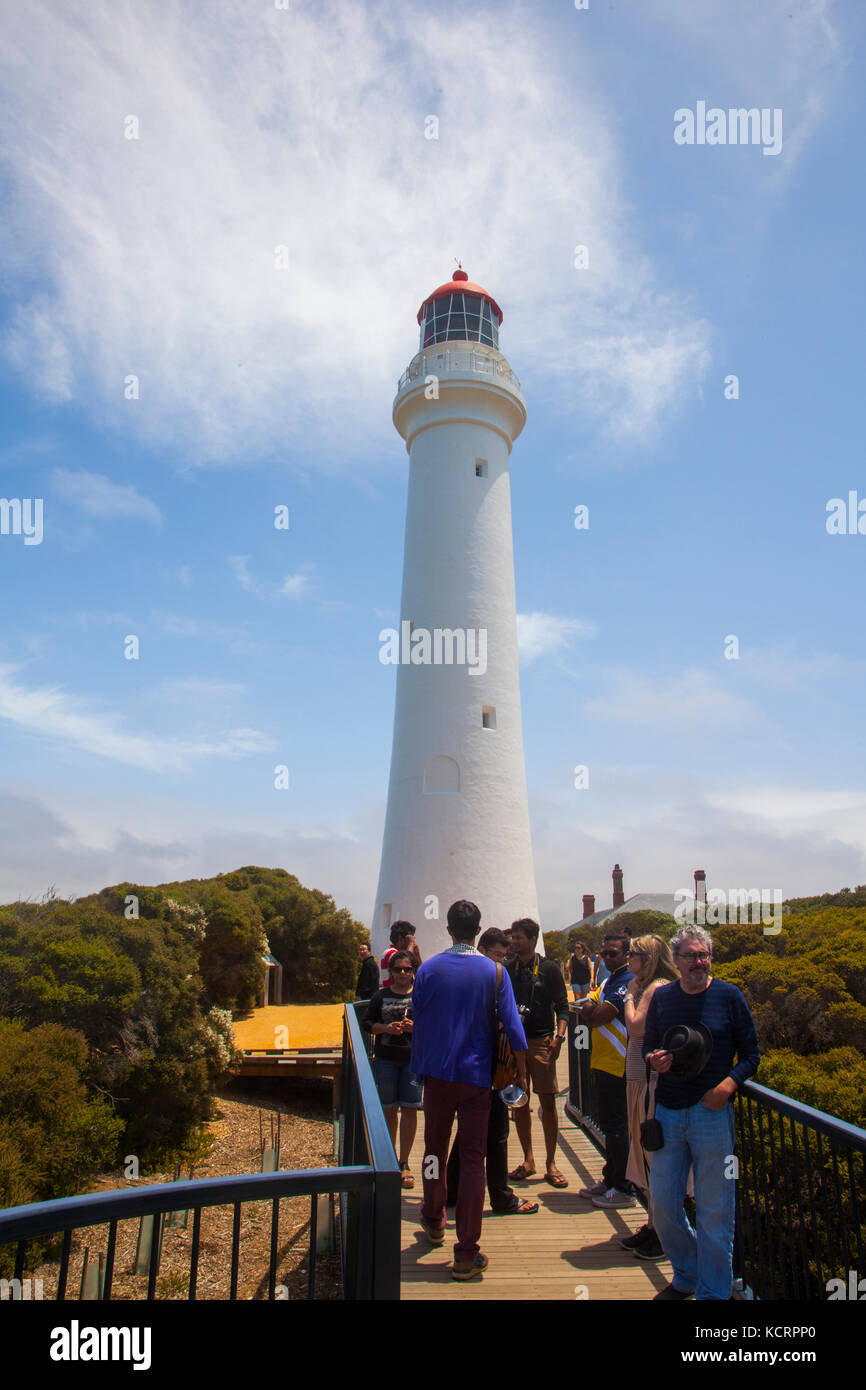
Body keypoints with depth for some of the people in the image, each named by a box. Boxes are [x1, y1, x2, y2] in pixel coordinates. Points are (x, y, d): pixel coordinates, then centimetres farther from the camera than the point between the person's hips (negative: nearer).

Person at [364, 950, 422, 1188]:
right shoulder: (381, 996, 7)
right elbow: (368, 1023, 7)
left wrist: (415, 1027, -14)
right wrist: (387, 1028, -11)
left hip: (413, 1057, -1)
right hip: (385, 1058, 2)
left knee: (409, 1108, -3)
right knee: (389, 1109, 9)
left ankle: (404, 1162, 6)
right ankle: (391, 1153, 28)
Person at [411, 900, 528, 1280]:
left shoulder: (428, 970, -6)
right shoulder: (493, 972, -8)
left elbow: (417, 1024, 1)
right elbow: (512, 1026, -8)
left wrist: (418, 1069, 13)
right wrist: (521, 1072, 4)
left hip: (437, 1075, 2)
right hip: (476, 1077, -1)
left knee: (435, 1149, 19)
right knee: (473, 1158, 4)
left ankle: (433, 1222, 39)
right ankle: (466, 1254, 6)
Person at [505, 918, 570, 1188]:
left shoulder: (549, 968, 0)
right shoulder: (507, 970, 9)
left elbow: (562, 1006, -1)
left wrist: (558, 1037, -14)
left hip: (541, 1041, -3)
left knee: (548, 1102, -2)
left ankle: (550, 1163, 9)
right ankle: (528, 1160, 19)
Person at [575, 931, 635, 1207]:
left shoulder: (627, 982, -16)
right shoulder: (608, 981, 15)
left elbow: (597, 1017, -21)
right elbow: (588, 1015, 15)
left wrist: (589, 1009, -3)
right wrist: (589, 1008, -4)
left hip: (617, 1065, -9)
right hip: (604, 1063, 9)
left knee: (616, 1127, -2)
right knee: (610, 1125, 17)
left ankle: (623, 1190, 8)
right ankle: (610, 1181, 27)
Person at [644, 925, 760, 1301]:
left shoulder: (729, 996, -4)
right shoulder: (662, 998, 4)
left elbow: (751, 1054, 1)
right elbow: (647, 1045, 14)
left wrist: (729, 1084, -15)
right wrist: (653, 1060, -9)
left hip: (712, 1113, -3)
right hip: (668, 1113, 3)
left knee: (714, 1210, 6)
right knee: (663, 1204, 9)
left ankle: (713, 1291, 25)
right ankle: (686, 1276, 33)